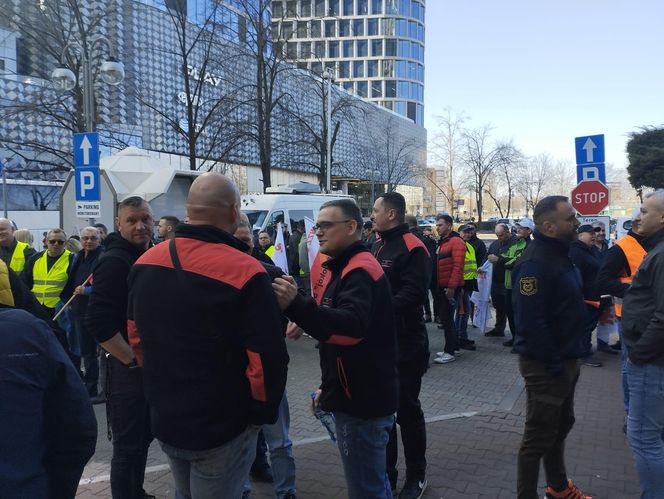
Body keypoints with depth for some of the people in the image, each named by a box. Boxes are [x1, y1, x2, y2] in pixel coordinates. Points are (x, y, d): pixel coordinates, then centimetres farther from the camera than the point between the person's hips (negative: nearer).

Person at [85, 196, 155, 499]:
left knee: (143, 439, 21)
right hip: (126, 369, -8)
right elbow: (98, 324, -25)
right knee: (128, 447, 3)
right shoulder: (114, 262, -17)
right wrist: (133, 361, -20)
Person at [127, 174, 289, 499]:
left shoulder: (145, 263, -2)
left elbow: (136, 338, 9)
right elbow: (267, 359, -23)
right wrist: (263, 412, -4)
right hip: (221, 427, -6)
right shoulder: (244, 272, -24)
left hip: (163, 420, 6)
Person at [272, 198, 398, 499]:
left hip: (362, 401, -10)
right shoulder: (341, 267, 15)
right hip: (353, 395, 10)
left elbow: (351, 327, -35)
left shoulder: (360, 270, -19)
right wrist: (329, 387, 24)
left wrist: (295, 306, -47)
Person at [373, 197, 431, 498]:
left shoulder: (412, 249, -14)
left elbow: (412, 295, -23)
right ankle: (386, 473, 30)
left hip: (405, 343, -8)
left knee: (406, 409, 5)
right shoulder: (378, 247, 13)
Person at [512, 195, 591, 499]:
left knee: (561, 425, 23)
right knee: (539, 435, 3)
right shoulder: (535, 262, -24)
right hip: (545, 364, -10)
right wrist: (554, 364, -23)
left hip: (565, 359, 10)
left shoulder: (560, 254, 9)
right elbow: (530, 321, -28)